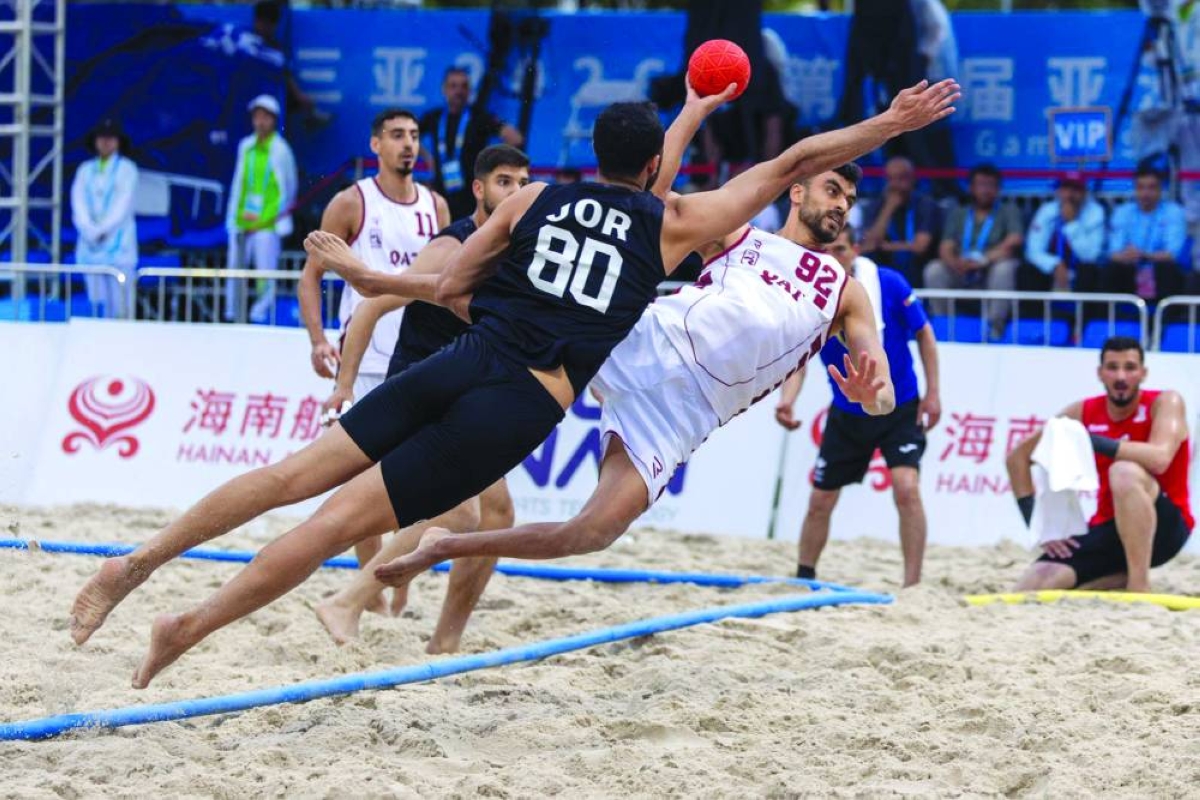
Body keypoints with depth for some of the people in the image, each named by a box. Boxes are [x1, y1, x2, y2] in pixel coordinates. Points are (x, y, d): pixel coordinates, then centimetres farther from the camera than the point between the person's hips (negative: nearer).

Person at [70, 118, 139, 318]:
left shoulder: (127, 168, 4)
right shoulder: (85, 170, 14)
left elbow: (124, 203, -5)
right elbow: (78, 203, 4)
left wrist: (102, 229, -12)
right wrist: (90, 230, -11)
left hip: (118, 243, -4)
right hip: (90, 243, 4)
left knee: (119, 300, -10)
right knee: (97, 301, 2)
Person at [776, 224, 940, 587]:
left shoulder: (889, 284, -15)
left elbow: (924, 334, -3)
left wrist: (933, 393, -8)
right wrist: (787, 399, -38)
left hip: (901, 408, -3)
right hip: (847, 414, 3)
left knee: (906, 489, -21)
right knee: (820, 500, 9)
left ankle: (913, 585, -16)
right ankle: (803, 579, 28)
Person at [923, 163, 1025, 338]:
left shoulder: (1008, 211, 10)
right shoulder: (958, 214, 18)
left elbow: (1014, 241, -9)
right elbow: (945, 248, 4)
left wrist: (984, 260, -22)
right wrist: (955, 262, -21)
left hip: (992, 273, -2)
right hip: (962, 275, 2)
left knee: (1004, 268, -35)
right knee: (933, 270, -24)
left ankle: (996, 328, -25)